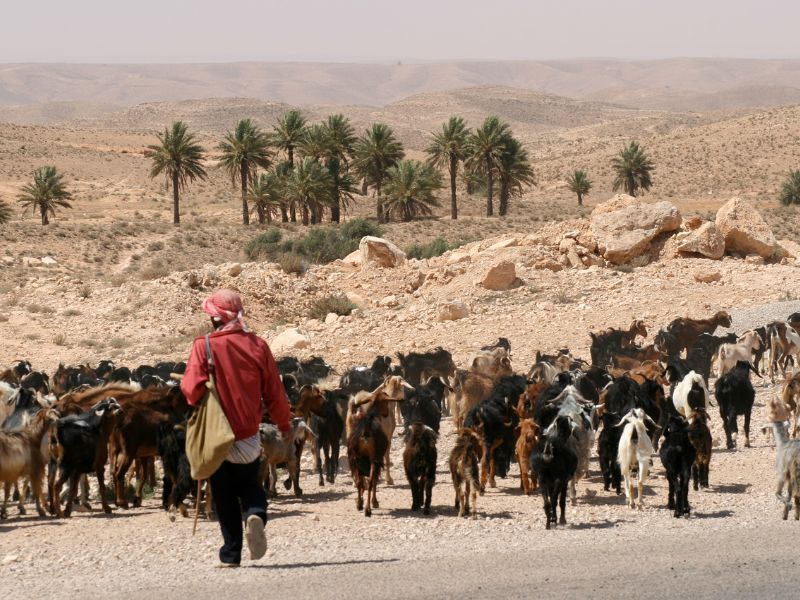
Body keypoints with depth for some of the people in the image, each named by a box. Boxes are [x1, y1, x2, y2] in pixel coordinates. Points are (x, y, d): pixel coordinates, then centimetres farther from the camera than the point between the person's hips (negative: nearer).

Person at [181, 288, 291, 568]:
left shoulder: (204, 346, -12)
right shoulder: (257, 345, -4)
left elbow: (192, 390, -18)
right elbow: (274, 392, 2)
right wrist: (284, 424, 16)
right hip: (249, 434, 2)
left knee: (224, 495, 11)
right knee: (249, 484, 20)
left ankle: (231, 554, 10)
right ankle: (255, 514, -11)